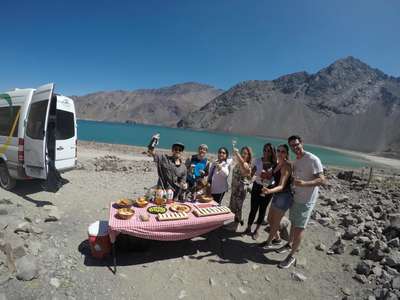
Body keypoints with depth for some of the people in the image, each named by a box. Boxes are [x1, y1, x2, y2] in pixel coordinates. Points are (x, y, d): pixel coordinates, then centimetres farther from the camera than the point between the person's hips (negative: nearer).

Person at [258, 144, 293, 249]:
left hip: (284, 196, -9)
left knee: (275, 221, 6)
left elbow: (282, 186, -27)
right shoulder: (278, 164, 5)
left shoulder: (286, 166, -20)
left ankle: (269, 242, 25)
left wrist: (270, 191, -44)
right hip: (276, 195, 9)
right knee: (270, 219, 18)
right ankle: (277, 238, 38)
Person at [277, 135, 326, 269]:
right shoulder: (296, 161, 6)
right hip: (296, 197, 7)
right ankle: (289, 244, 38)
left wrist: (304, 183, -37)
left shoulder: (313, 160, -18)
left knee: (299, 227, 1)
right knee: (293, 222, 19)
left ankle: (292, 256, 13)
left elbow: (322, 180, -23)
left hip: (306, 200, -7)